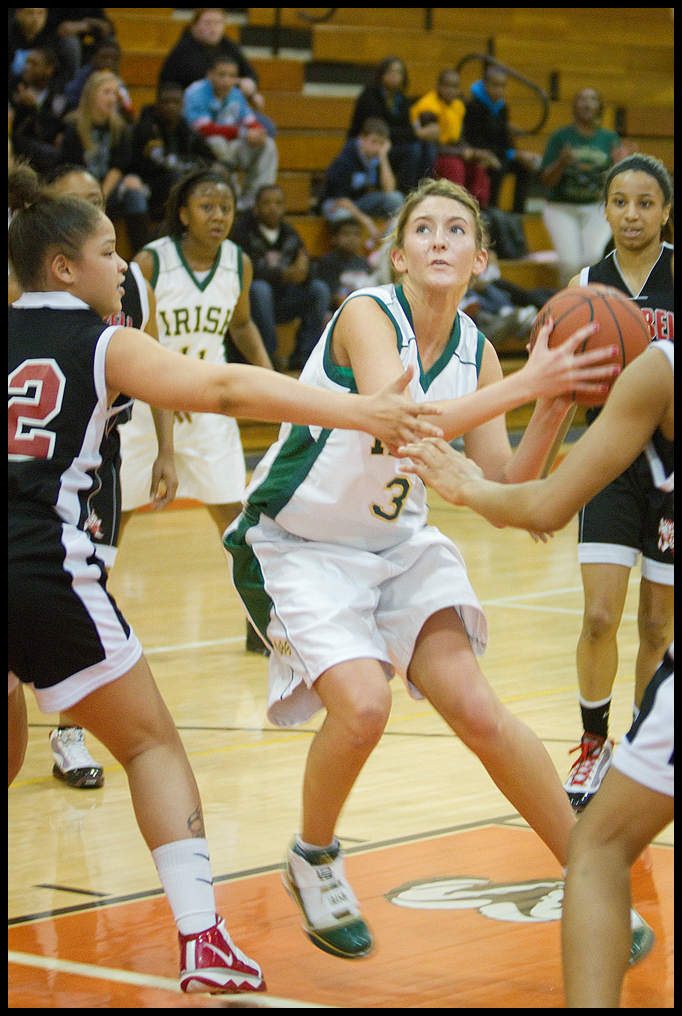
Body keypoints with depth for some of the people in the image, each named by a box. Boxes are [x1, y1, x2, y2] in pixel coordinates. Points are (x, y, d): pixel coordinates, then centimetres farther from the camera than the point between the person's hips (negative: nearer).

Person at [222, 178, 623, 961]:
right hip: (295, 545, -5)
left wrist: (553, 409, -18)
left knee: (475, 709, -9)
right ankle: (313, 861, 3)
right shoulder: (367, 316, -21)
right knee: (362, 703, -25)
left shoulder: (475, 352, -2)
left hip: (397, 540, 5)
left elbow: (502, 490, -3)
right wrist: (525, 384, -40)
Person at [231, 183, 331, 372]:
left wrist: (303, 271, -28)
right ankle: (267, 357, -28)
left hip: (280, 303, 5)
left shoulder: (289, 234, 8)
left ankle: (301, 357, -16)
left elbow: (304, 272, -2)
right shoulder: (243, 229, -9)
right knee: (259, 289, -37)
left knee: (319, 289, -13)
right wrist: (284, 275, -33)